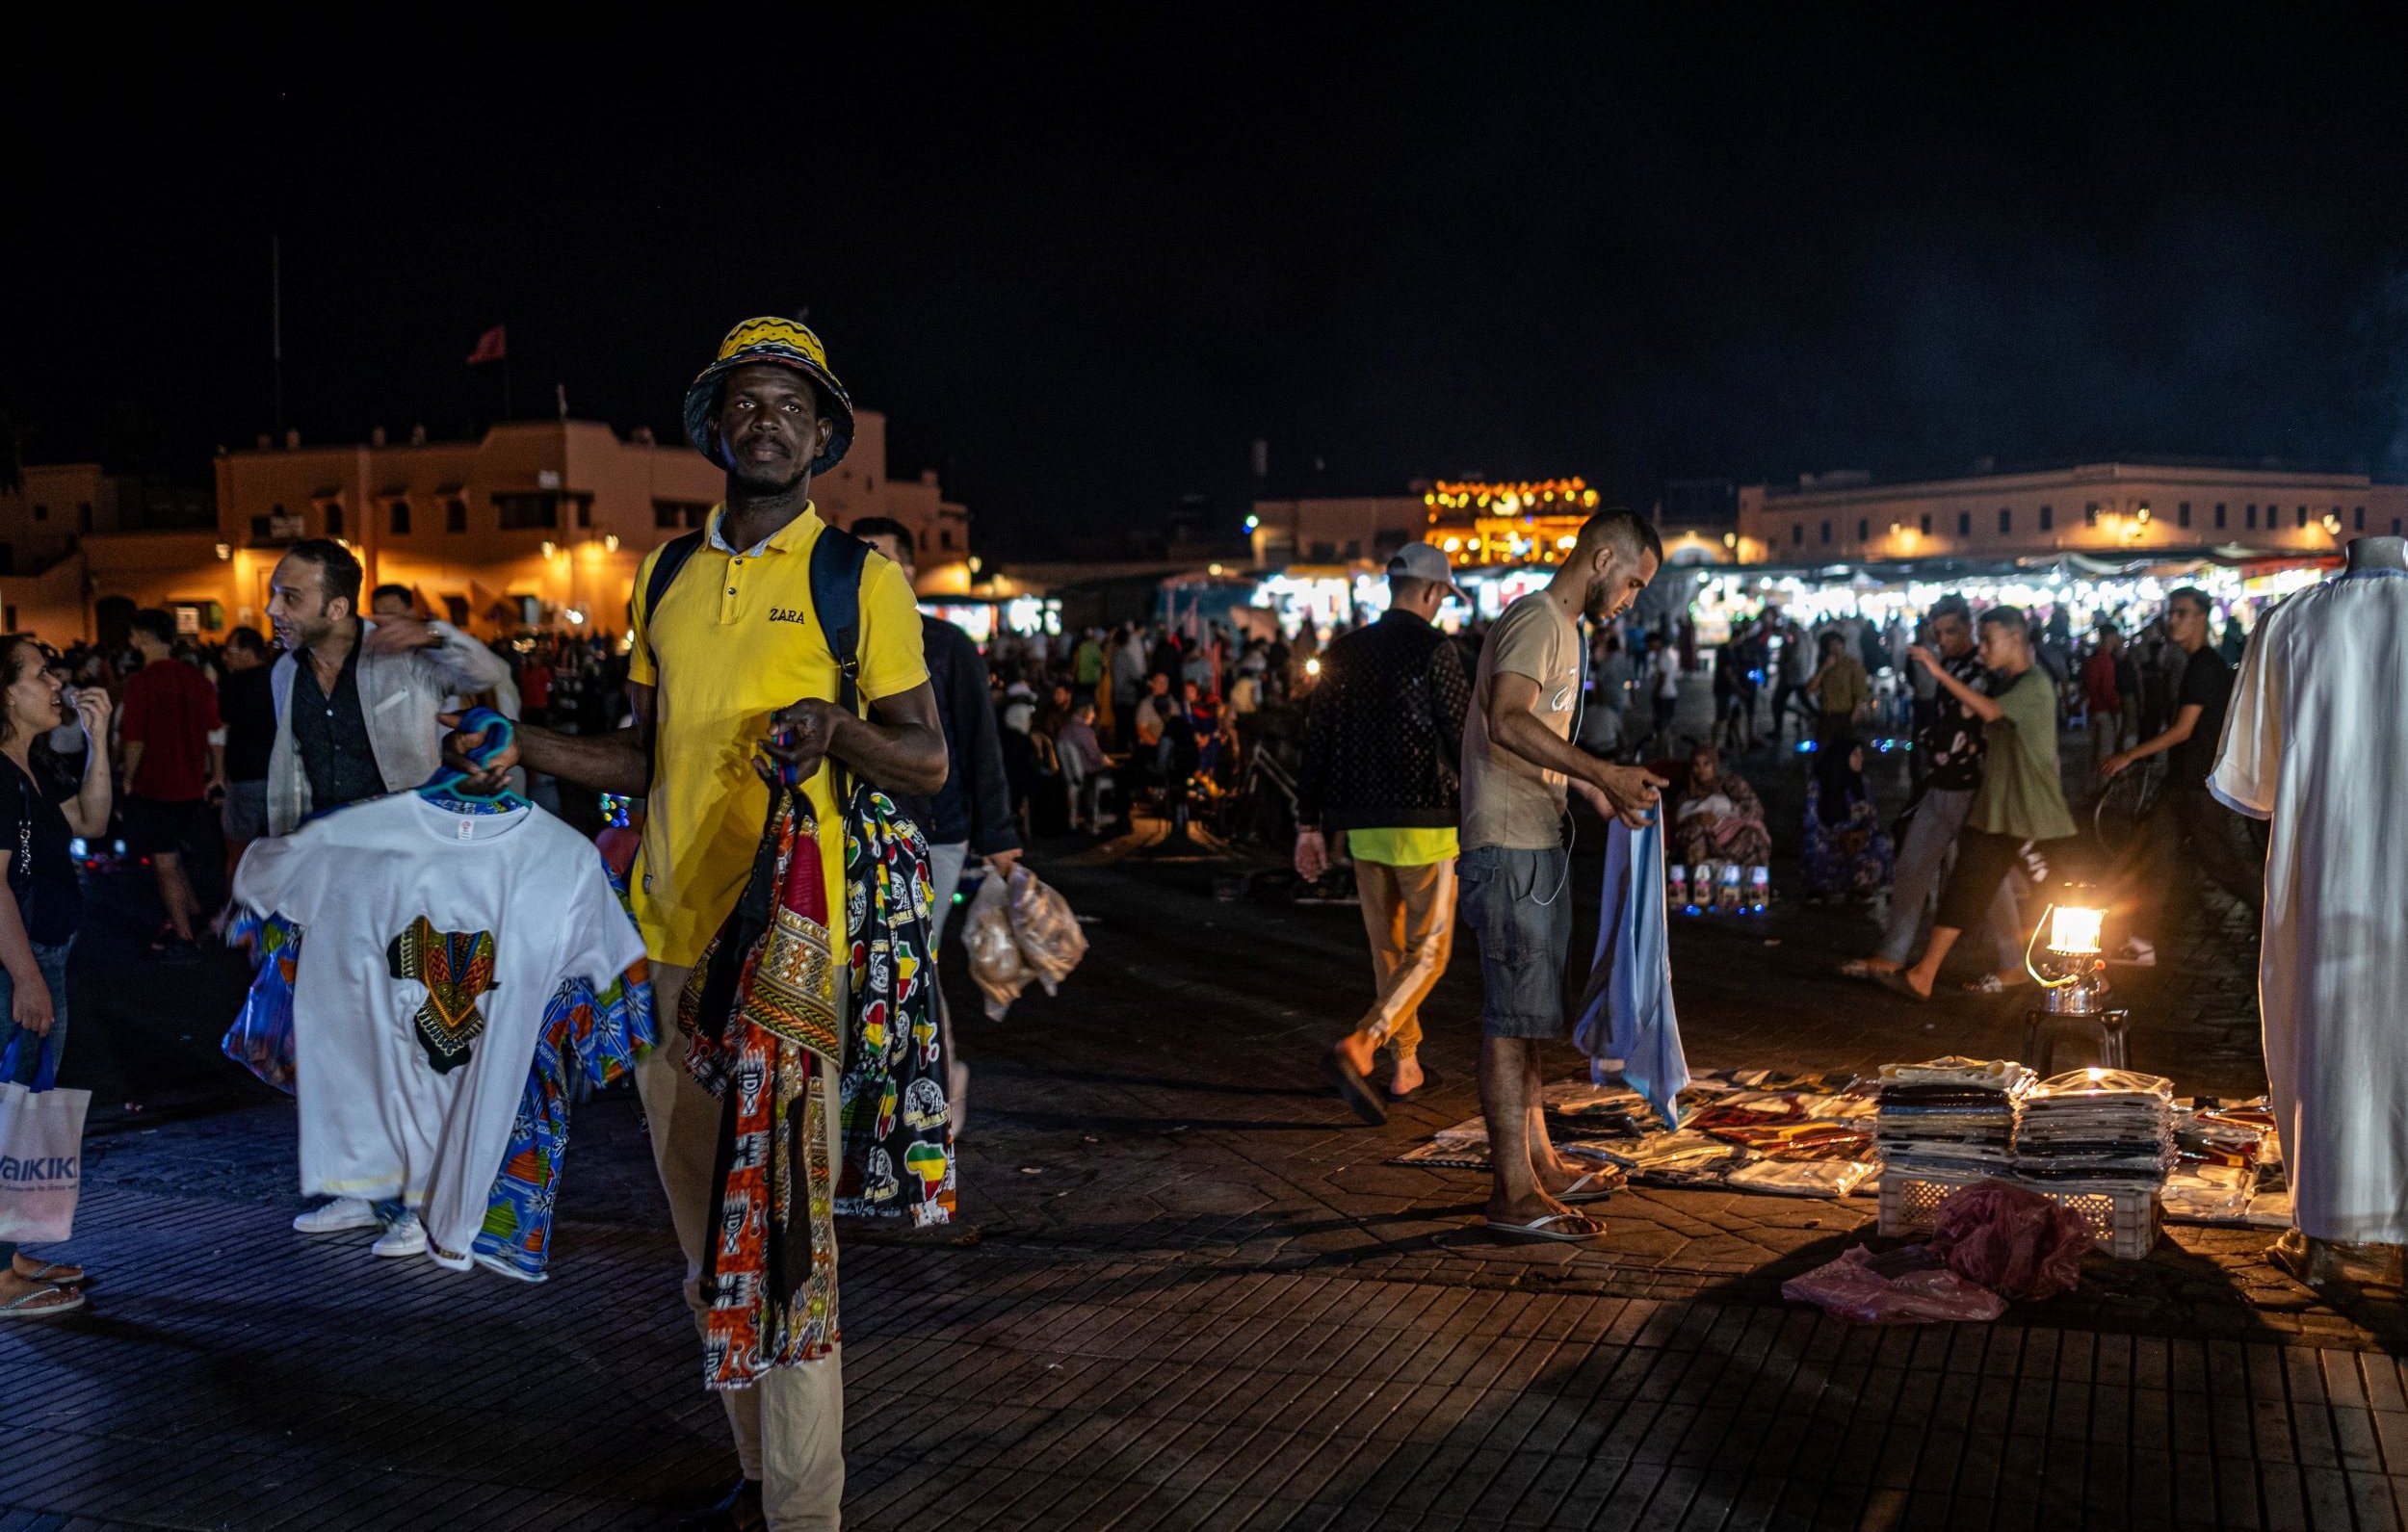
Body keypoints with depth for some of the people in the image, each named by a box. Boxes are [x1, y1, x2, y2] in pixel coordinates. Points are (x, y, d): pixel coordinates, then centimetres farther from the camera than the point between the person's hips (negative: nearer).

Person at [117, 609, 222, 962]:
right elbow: (214, 730, 9)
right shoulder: (195, 679, 3)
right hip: (190, 784, 6)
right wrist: (217, 774, 19)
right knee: (169, 854, 24)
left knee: (164, 862, 3)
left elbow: (135, 739, -16)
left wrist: (128, 779, -2)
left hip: (153, 784, -6)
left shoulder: (141, 681, -15)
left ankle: (185, 940, 6)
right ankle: (191, 912, 25)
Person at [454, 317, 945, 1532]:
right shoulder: (669, 580, 14)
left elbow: (928, 762, -3)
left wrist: (836, 727, -22)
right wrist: (521, 746, 5)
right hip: (665, 945, 6)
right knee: (705, 1251, 13)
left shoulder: (861, 578, -1)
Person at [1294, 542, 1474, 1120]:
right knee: (1428, 952, 0)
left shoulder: (1343, 653, 8)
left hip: (1363, 826, 6)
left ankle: (1405, 1067, 23)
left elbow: (1316, 741, 9)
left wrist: (1309, 823, 14)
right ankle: (1358, 1046, -19)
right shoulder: (1435, 650, -9)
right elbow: (1464, 738, -11)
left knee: (1388, 951, 16)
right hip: (1425, 823, -6)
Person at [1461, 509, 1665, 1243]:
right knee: (1514, 1016, -6)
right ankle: (1513, 1192, -1)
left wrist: (1597, 793, 21)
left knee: (1529, 1014, 17)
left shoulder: (1561, 627, 19)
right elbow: (1509, 720, -29)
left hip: (1539, 845, 10)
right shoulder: (1536, 619, -13)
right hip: (1510, 849, -10)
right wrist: (1603, 773, -32)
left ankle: (1535, 1159, 28)